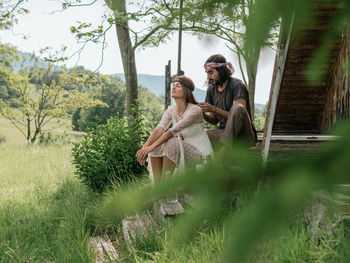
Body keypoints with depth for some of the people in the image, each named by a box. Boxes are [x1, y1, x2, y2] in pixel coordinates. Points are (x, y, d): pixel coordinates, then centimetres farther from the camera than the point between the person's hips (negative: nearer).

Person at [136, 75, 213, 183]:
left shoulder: (195, 110, -19)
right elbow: (160, 128, -15)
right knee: (157, 145, -16)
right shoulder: (171, 110, 2)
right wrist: (145, 146, -32)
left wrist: (151, 147, -35)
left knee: (171, 144, -31)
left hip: (199, 151, -7)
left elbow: (174, 130, -29)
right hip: (181, 149, 7)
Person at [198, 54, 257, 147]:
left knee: (238, 108, -34)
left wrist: (214, 109, -25)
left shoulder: (237, 85, -9)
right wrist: (204, 115, -9)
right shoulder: (211, 89, 10)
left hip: (244, 136, -5)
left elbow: (237, 114, -18)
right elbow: (214, 121, 13)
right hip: (224, 132, 5)